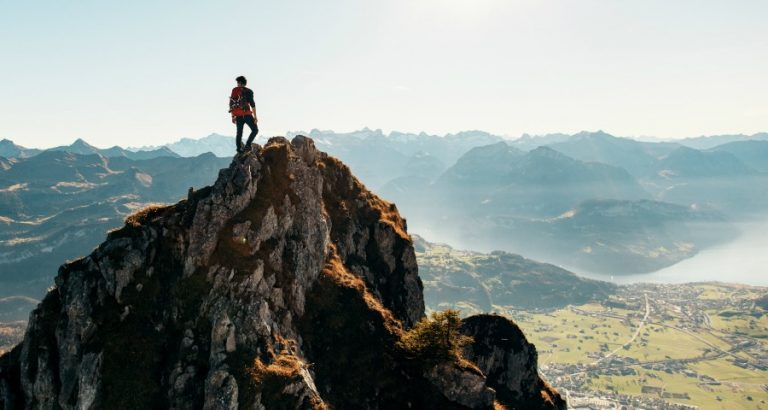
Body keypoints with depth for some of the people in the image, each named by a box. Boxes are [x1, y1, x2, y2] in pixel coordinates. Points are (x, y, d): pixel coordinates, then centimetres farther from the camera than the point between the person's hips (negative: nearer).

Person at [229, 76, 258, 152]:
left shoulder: (234, 91, 10)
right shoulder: (248, 91, -3)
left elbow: (231, 104, 12)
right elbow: (252, 104, -9)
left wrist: (233, 116, 19)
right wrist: (255, 116, -6)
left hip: (238, 116, 5)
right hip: (247, 114, -5)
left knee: (239, 133, 12)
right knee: (255, 130, 4)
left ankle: (239, 148, 8)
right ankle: (247, 145, -10)